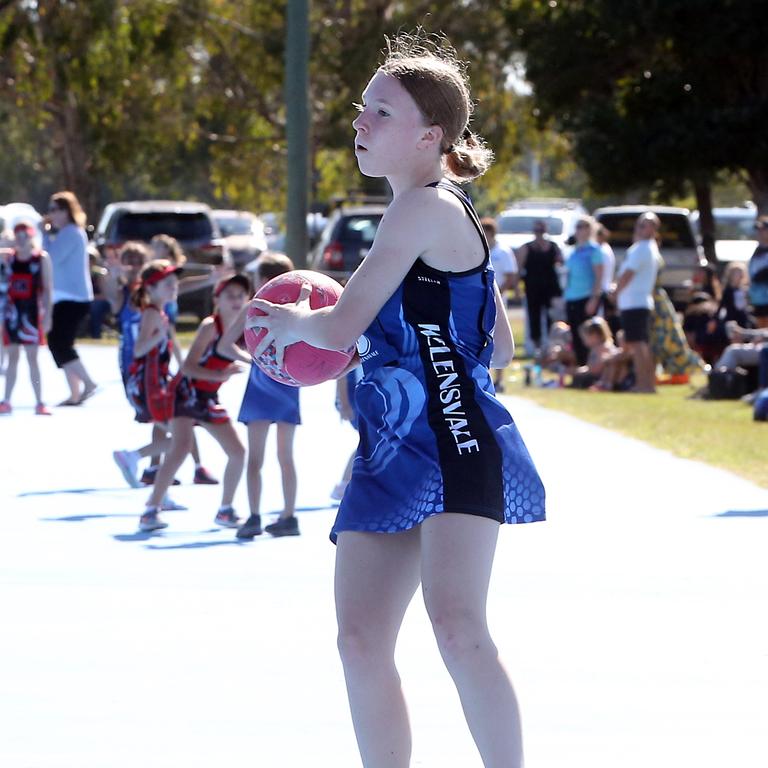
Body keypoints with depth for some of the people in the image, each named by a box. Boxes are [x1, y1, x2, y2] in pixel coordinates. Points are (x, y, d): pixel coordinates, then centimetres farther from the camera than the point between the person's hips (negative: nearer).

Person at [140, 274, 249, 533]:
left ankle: (225, 511, 24)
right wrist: (219, 375, -34)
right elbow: (188, 366, -23)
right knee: (181, 448, -24)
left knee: (237, 453, 8)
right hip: (188, 392, -8)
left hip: (209, 399, 8)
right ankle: (151, 510, -24)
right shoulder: (210, 326, -15)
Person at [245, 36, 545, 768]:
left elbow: (341, 326, -13)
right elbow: (498, 346, 26)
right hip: (394, 454, 10)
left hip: (453, 445, -10)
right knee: (360, 639, 4)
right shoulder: (445, 216, 21)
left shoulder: (426, 207, -9)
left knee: (457, 629, -22)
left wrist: (294, 323, 10)